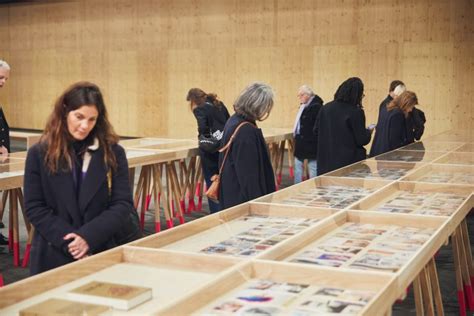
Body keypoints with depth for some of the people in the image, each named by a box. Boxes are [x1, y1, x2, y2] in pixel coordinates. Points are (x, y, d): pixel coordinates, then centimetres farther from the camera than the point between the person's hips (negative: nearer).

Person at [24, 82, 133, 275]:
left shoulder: (113, 153, 0)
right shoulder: (39, 154, -1)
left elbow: (123, 204, -4)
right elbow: (34, 208, -4)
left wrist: (87, 237, -16)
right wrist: (69, 243, -15)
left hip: (100, 254, 0)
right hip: (53, 257, 0)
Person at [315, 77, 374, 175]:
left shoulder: (325, 108, 2)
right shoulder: (356, 112, -13)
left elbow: (316, 131, 10)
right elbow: (362, 140, -11)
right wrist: (369, 130, 9)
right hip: (350, 161, -5)